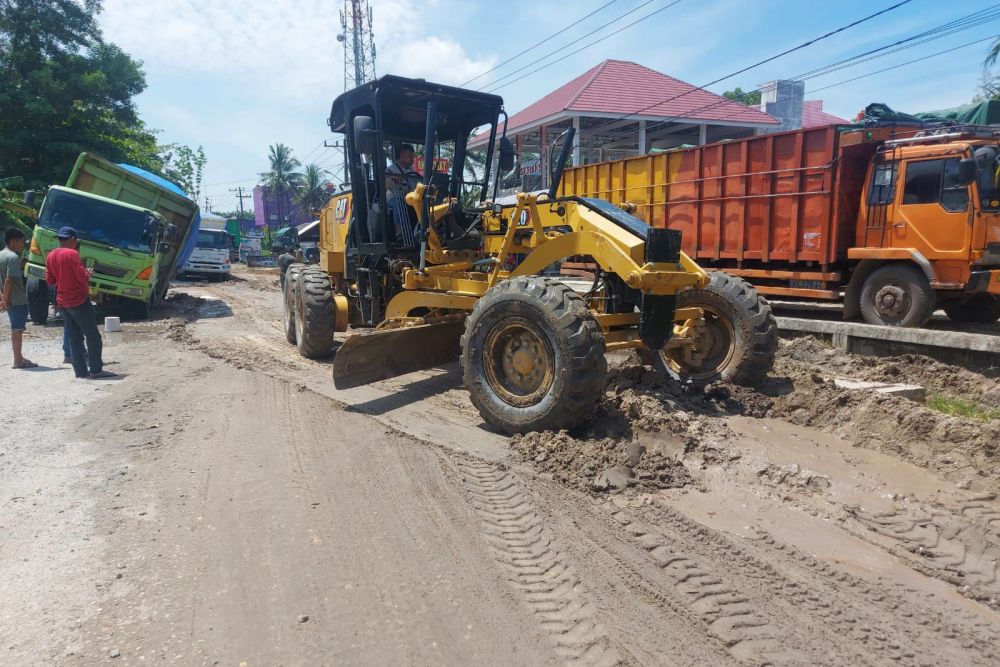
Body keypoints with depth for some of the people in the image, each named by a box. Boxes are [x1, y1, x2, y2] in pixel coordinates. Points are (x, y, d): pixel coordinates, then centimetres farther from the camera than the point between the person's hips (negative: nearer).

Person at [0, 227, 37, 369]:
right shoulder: (13, 257, -15)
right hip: (18, 299, -9)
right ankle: (18, 360, 0)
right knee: (18, 329, -4)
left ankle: (19, 357, 25)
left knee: (16, 329, 16)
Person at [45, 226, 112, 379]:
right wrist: (88, 274, 2)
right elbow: (83, 277, -18)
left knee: (75, 338, 9)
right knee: (93, 337, -2)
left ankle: (81, 371, 9)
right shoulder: (72, 254, -14)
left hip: (63, 302, 8)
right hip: (79, 301, -8)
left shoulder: (50, 256, 9)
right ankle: (96, 370, -4)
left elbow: (49, 280, 13)